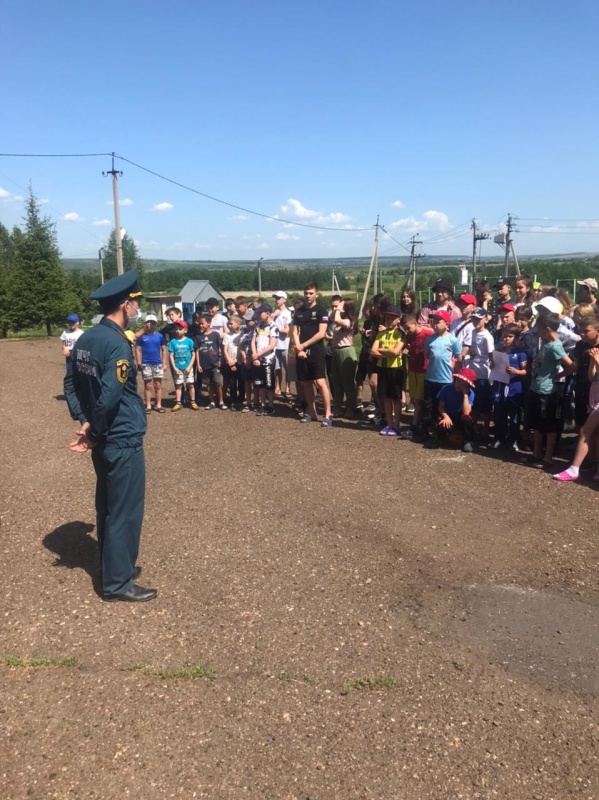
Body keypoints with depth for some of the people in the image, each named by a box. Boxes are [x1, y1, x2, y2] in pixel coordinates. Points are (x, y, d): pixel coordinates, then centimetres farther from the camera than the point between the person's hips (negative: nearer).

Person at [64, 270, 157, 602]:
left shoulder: (85, 339, 7)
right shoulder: (118, 344, -21)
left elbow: (70, 384, 10)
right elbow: (108, 397, -27)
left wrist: (84, 422, 3)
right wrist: (93, 433, -13)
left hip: (104, 440, 9)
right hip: (123, 441, -9)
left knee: (108, 506, 19)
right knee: (125, 510, 2)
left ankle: (113, 567, 34)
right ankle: (118, 582, 13)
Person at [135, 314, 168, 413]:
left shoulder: (160, 336, 3)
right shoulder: (142, 336, 0)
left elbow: (164, 349, 7)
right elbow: (138, 350, 1)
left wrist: (164, 363, 2)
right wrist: (138, 363, -6)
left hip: (158, 364, 1)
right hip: (146, 364, -1)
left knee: (158, 385, 6)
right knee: (147, 386, 6)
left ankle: (159, 405, 13)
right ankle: (148, 406, 11)